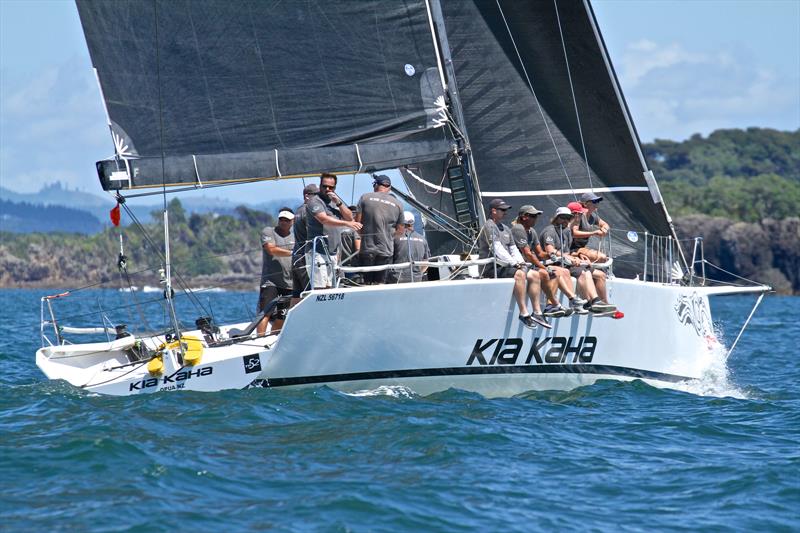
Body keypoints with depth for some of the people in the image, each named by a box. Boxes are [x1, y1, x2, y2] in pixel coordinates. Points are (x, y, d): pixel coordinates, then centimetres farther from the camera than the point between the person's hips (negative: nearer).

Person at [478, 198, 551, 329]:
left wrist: (521, 262, 0)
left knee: (534, 275, 0)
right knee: (519, 274, -32)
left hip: (505, 266, 10)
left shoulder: (506, 229, 22)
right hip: (491, 268, -10)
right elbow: (497, 250, -17)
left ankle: (537, 312, -4)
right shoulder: (489, 227, -8)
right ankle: (523, 313, -34)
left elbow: (513, 248, 20)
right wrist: (514, 263, -18)